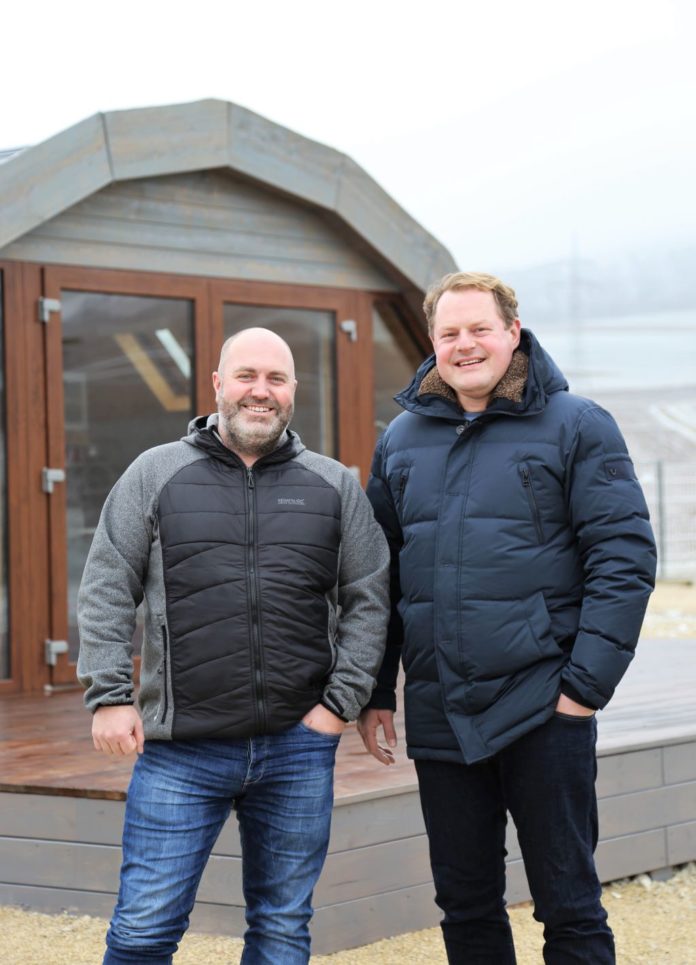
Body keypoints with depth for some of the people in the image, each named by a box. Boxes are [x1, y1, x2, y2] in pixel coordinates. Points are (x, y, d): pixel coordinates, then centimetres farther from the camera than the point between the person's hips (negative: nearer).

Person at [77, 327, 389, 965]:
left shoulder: (335, 487, 8)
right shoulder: (155, 475, 5)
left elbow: (368, 600, 9)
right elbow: (106, 593, 4)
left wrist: (342, 701, -1)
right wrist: (109, 696, -5)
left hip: (299, 747, 2)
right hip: (179, 752, -1)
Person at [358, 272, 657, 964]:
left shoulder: (576, 426, -2)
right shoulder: (402, 439, 11)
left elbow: (625, 557, -8)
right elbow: (379, 575, 16)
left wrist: (588, 681, -15)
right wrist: (374, 692, 10)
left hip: (542, 706, -4)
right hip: (439, 716, 4)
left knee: (569, 906, 3)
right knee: (465, 907, 12)